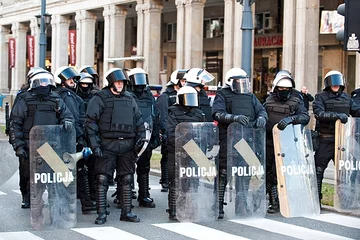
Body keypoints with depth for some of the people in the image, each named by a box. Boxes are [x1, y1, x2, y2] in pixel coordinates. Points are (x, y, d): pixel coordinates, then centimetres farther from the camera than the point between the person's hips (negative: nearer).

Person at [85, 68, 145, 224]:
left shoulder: (129, 99, 15)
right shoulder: (100, 98, -1)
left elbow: (139, 120, 21)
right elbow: (90, 122, -6)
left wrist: (140, 138, 7)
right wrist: (94, 145, -14)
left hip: (127, 145, 5)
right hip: (107, 145, -5)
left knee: (126, 179, 9)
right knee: (102, 179, -6)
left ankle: (126, 212, 17)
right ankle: (101, 214, 0)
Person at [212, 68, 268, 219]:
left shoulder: (250, 96, 19)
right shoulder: (222, 95, 2)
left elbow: (261, 110, 14)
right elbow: (217, 114, -12)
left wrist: (261, 117, -10)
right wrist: (235, 117, -26)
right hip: (228, 138, -5)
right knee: (224, 172, -6)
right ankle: (218, 205, 0)